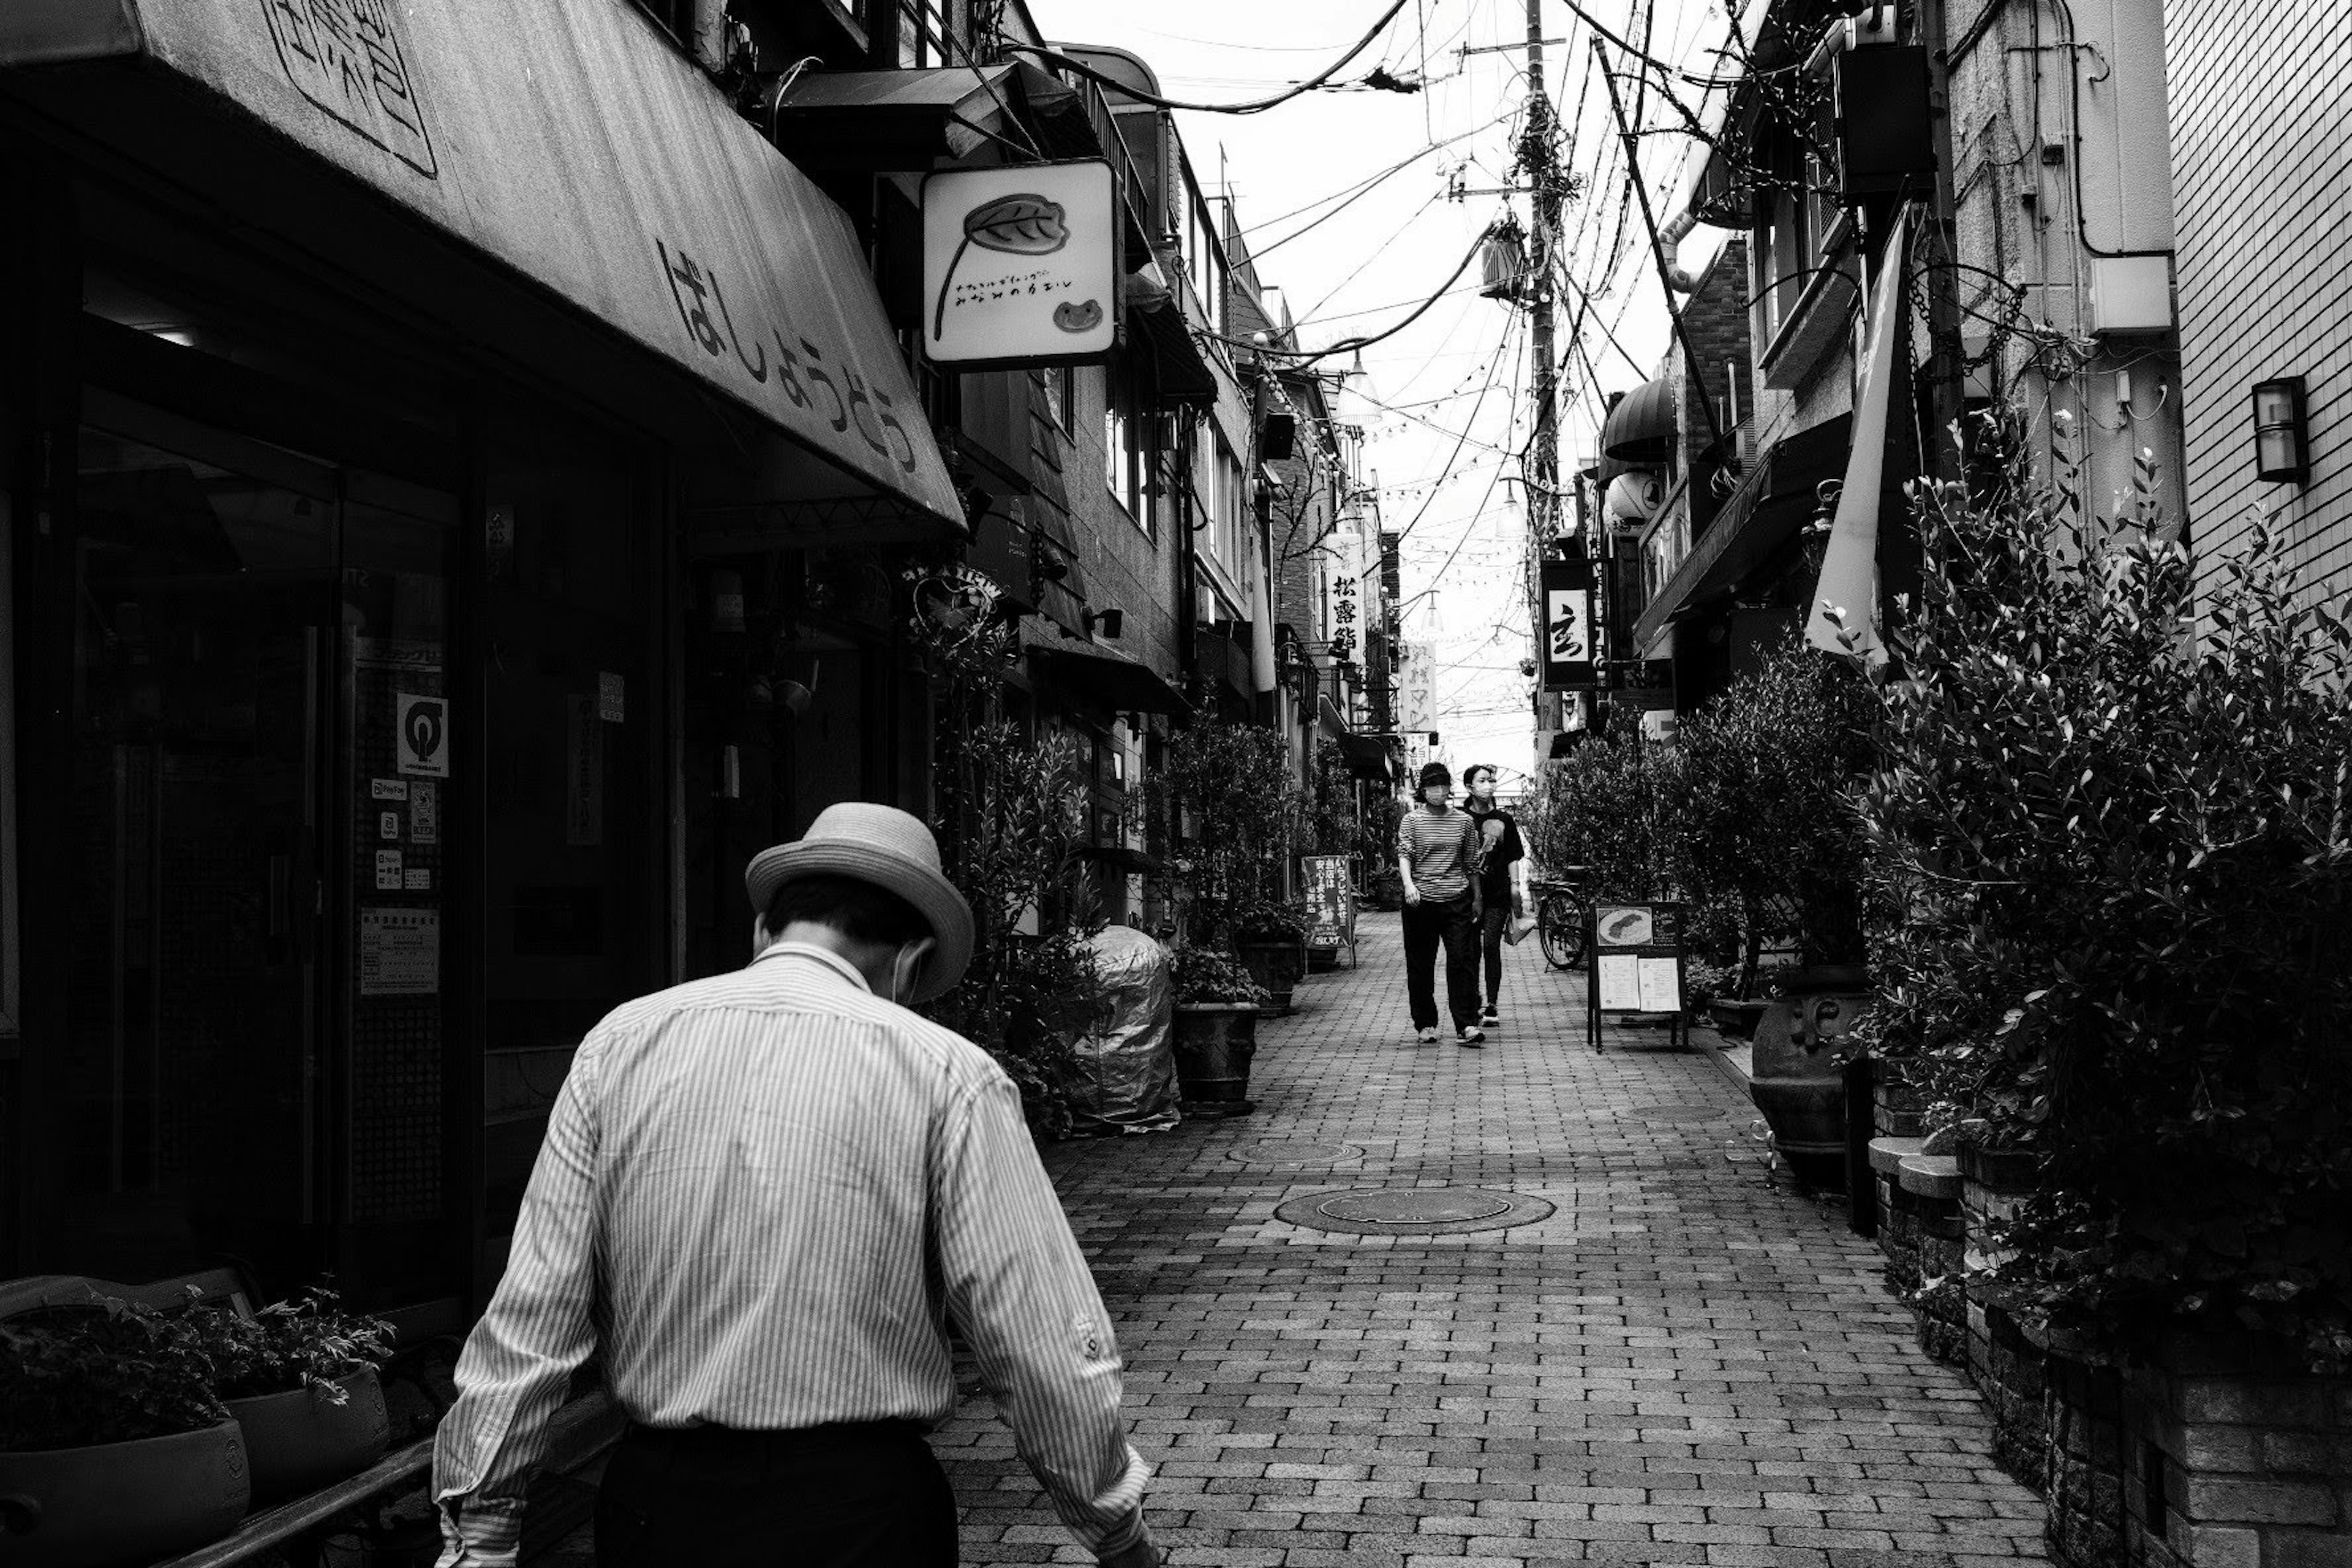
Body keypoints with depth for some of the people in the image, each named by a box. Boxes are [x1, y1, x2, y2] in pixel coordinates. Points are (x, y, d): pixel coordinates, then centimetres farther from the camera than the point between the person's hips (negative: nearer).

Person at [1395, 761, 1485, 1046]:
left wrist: (1477, 897, 17)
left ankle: (1467, 1025, -8)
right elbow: (1404, 854, -9)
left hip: (1457, 900, 1)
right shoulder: (1411, 820, 3)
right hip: (1421, 902, -1)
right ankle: (1426, 1025, 15)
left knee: (1463, 961, -7)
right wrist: (1409, 884, -26)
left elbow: (1471, 863, 16)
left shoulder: (1463, 822, 10)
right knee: (1421, 966, 4)